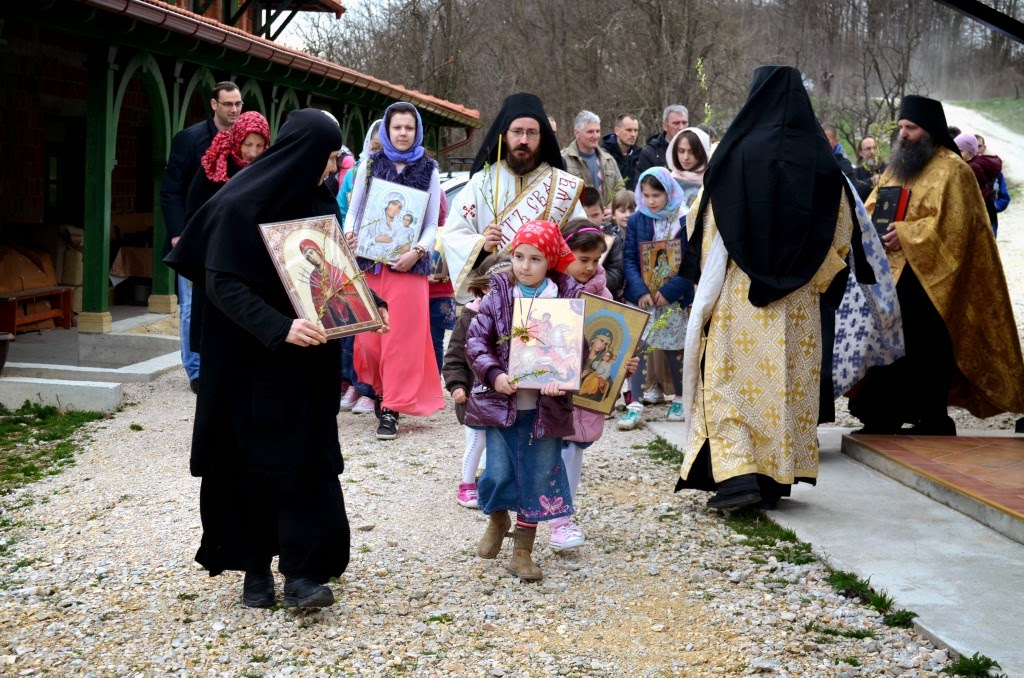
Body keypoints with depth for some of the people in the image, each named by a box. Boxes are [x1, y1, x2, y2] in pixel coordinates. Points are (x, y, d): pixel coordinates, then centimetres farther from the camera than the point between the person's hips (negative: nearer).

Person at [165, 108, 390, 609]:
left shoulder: (318, 201, 6)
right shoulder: (241, 204, -15)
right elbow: (222, 283, -20)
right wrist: (278, 327, -32)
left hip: (307, 360, 5)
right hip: (251, 359, -5)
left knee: (308, 458, -1)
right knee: (252, 459, 4)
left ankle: (303, 571, -1)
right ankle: (254, 567, 18)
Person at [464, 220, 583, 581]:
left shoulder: (568, 298, -3)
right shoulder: (498, 296, -1)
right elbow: (476, 340, -4)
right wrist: (493, 374, -20)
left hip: (546, 405, 0)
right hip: (501, 401, 0)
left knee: (539, 477, 5)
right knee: (498, 473, 2)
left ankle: (522, 551, 19)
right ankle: (497, 520, 36)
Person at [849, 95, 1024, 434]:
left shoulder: (951, 170, -6)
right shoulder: (897, 167, 18)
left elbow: (953, 226, -16)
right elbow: (872, 208, 18)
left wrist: (906, 234, -21)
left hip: (929, 280, -7)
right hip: (892, 278, 7)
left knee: (925, 354, -7)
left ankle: (931, 422, 2)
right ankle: (881, 422, 12)